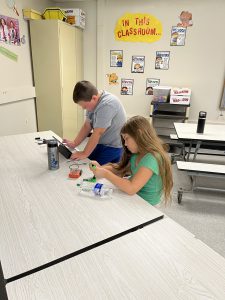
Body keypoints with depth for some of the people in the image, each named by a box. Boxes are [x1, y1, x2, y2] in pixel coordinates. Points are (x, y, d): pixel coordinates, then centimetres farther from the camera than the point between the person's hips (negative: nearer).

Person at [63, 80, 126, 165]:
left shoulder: (107, 104, -28)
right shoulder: (92, 103, -1)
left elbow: (97, 133, -26)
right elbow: (87, 126, 5)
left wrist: (84, 154, -20)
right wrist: (74, 143, 0)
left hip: (113, 147, -8)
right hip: (100, 144, 8)